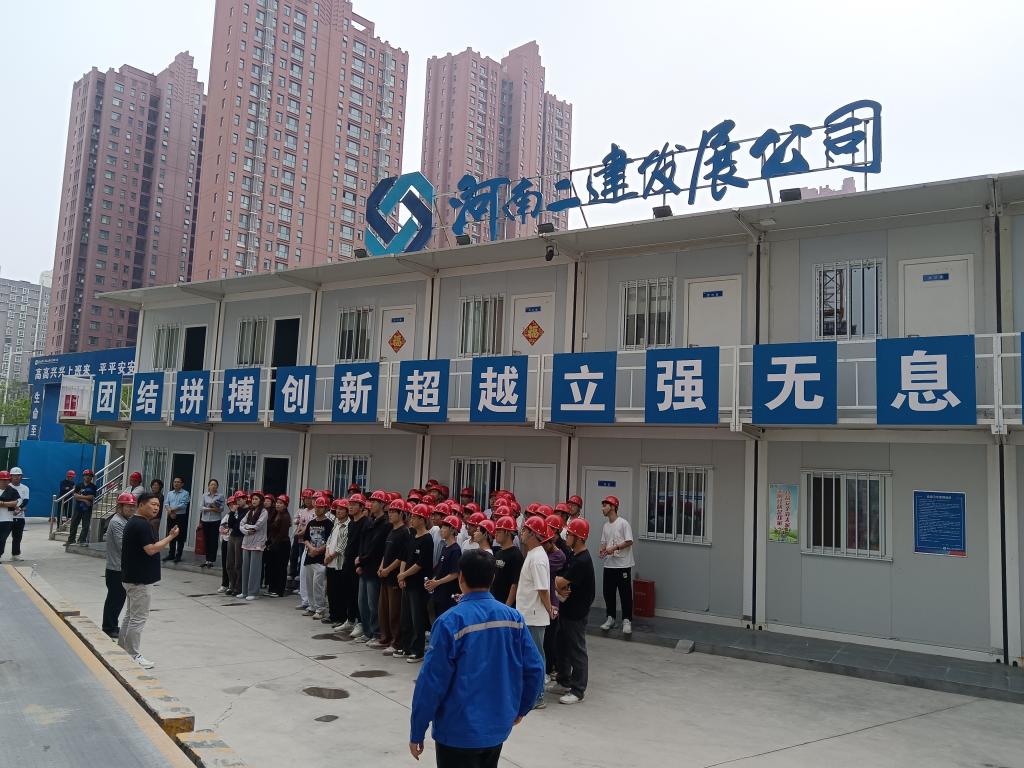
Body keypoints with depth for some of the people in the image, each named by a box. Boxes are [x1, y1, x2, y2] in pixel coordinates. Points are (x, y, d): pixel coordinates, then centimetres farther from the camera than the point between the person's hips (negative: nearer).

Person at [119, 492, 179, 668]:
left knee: (131, 615, 18)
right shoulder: (142, 524, -19)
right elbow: (151, 549, -23)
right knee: (138, 617, -3)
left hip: (131, 577, 11)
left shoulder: (133, 522, 14)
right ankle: (133, 655, 3)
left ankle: (122, 649, 26)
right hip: (139, 579, -11)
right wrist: (171, 537, -18)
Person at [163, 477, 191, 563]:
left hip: (181, 517, -5)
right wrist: (171, 512, -14)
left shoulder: (185, 493, -2)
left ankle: (178, 556, 4)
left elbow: (183, 505, -13)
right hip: (171, 517, 5)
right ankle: (171, 554, 19)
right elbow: (166, 504, 3)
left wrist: (171, 509, -11)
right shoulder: (170, 493, 14)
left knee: (180, 537, -1)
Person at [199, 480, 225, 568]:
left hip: (215, 520, -3)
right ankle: (207, 560, 14)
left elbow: (222, 509, -4)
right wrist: (211, 509, -13)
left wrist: (216, 508, -22)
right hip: (205, 520, 3)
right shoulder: (205, 495, 8)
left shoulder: (220, 496, 1)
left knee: (213, 541, -3)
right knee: (206, 541, 6)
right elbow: (201, 508, -1)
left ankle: (212, 560, 1)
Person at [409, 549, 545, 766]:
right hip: (498, 729, 5)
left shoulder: (450, 622, -19)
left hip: (458, 733, -5)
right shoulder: (513, 617, -5)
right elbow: (535, 669, -1)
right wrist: (521, 708, 15)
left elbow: (431, 682, -17)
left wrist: (416, 732, -6)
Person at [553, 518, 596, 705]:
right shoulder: (573, 556, 9)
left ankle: (578, 691, 10)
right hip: (566, 610, 10)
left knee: (577, 651, 0)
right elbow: (559, 582, 8)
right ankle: (563, 681, 34)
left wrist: (559, 583, -1)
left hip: (576, 613, -10)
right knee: (563, 645, 19)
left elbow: (560, 582, -22)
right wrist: (560, 589, -13)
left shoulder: (582, 561, -22)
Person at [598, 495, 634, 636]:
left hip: (623, 565, -7)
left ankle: (627, 621, 4)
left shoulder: (623, 523, -9)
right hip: (609, 565, 7)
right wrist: (602, 551, -5)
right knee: (608, 593, 10)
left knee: (625, 593, -3)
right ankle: (610, 618, 23)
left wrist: (614, 548, -20)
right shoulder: (605, 526, 12)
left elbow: (629, 542, -13)